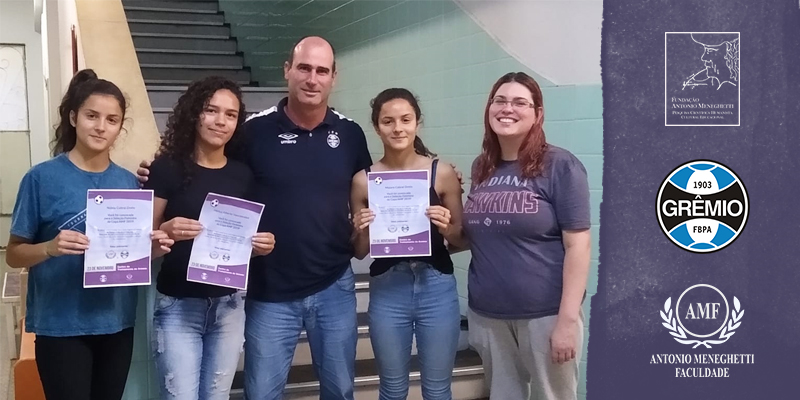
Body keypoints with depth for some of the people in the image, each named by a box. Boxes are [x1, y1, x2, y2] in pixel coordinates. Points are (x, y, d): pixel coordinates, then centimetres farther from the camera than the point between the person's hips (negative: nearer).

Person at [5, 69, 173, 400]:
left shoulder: (128, 182, 4)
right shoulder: (43, 177, -8)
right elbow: (14, 254, -5)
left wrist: (153, 249, -8)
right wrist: (50, 248, -24)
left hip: (117, 323, 4)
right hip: (62, 326, -4)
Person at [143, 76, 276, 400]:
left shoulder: (242, 175, 6)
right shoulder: (167, 168, -6)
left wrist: (262, 245, -5)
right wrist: (167, 232, -25)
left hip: (229, 306, 4)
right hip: (178, 306, -4)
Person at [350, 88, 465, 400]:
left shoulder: (443, 173, -3)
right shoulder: (363, 180, -1)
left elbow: (461, 240, 6)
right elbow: (360, 252, 7)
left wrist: (447, 228, -14)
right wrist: (362, 231, -13)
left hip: (437, 287, 0)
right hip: (387, 290, 1)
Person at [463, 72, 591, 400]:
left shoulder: (559, 166, -9)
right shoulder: (481, 167, 8)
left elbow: (577, 244, -13)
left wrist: (567, 320, -17)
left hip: (545, 314, -5)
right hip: (487, 314, 5)